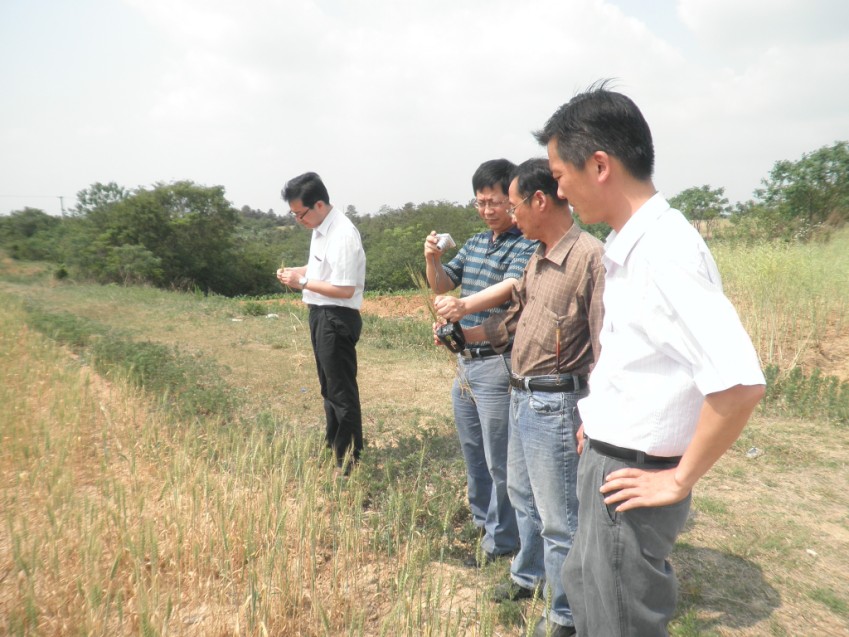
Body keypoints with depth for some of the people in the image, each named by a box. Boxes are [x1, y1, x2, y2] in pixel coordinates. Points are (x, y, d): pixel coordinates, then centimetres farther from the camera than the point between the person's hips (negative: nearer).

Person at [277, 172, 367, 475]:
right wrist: (296, 271, 4)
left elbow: (345, 290, -26)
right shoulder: (321, 228, 7)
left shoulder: (343, 235, -23)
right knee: (329, 386, 22)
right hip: (321, 314, 10)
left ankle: (349, 460, 14)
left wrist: (303, 282, -19)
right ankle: (333, 445, 39)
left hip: (337, 318, -10)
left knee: (342, 390, 0)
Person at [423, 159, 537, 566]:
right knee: (473, 453, 21)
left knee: (499, 461, 4)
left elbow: (506, 291, -28)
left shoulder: (526, 246, -13)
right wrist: (432, 259, -8)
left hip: (496, 367, -8)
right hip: (465, 362, 8)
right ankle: (481, 520, 40)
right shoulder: (475, 243, 11)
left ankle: (500, 540, 22)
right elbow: (441, 286, 13)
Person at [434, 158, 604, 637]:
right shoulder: (539, 258, 9)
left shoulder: (589, 256, -20)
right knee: (523, 494, 25)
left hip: (555, 403, -9)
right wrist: (464, 333, 14)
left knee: (558, 516, 7)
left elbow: (606, 346, -21)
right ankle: (528, 576, 48)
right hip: (522, 396, 9)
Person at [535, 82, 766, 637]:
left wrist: (680, 481, -21)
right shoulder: (630, 245, 5)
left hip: (631, 476, -9)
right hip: (608, 460, 9)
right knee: (585, 591, 27)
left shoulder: (664, 249, -24)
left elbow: (739, 383, -32)